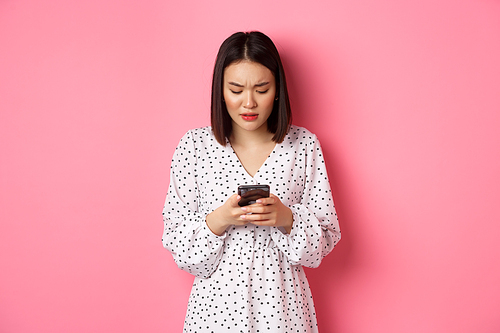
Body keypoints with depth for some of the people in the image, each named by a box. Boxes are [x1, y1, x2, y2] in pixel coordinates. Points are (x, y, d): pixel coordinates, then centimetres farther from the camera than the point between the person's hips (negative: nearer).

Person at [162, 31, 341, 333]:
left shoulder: (304, 145, -3)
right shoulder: (194, 146, -5)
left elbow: (326, 237, -2)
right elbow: (175, 239, -4)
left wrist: (287, 218, -20)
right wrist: (219, 220, -21)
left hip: (282, 302, 1)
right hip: (216, 301, 0)